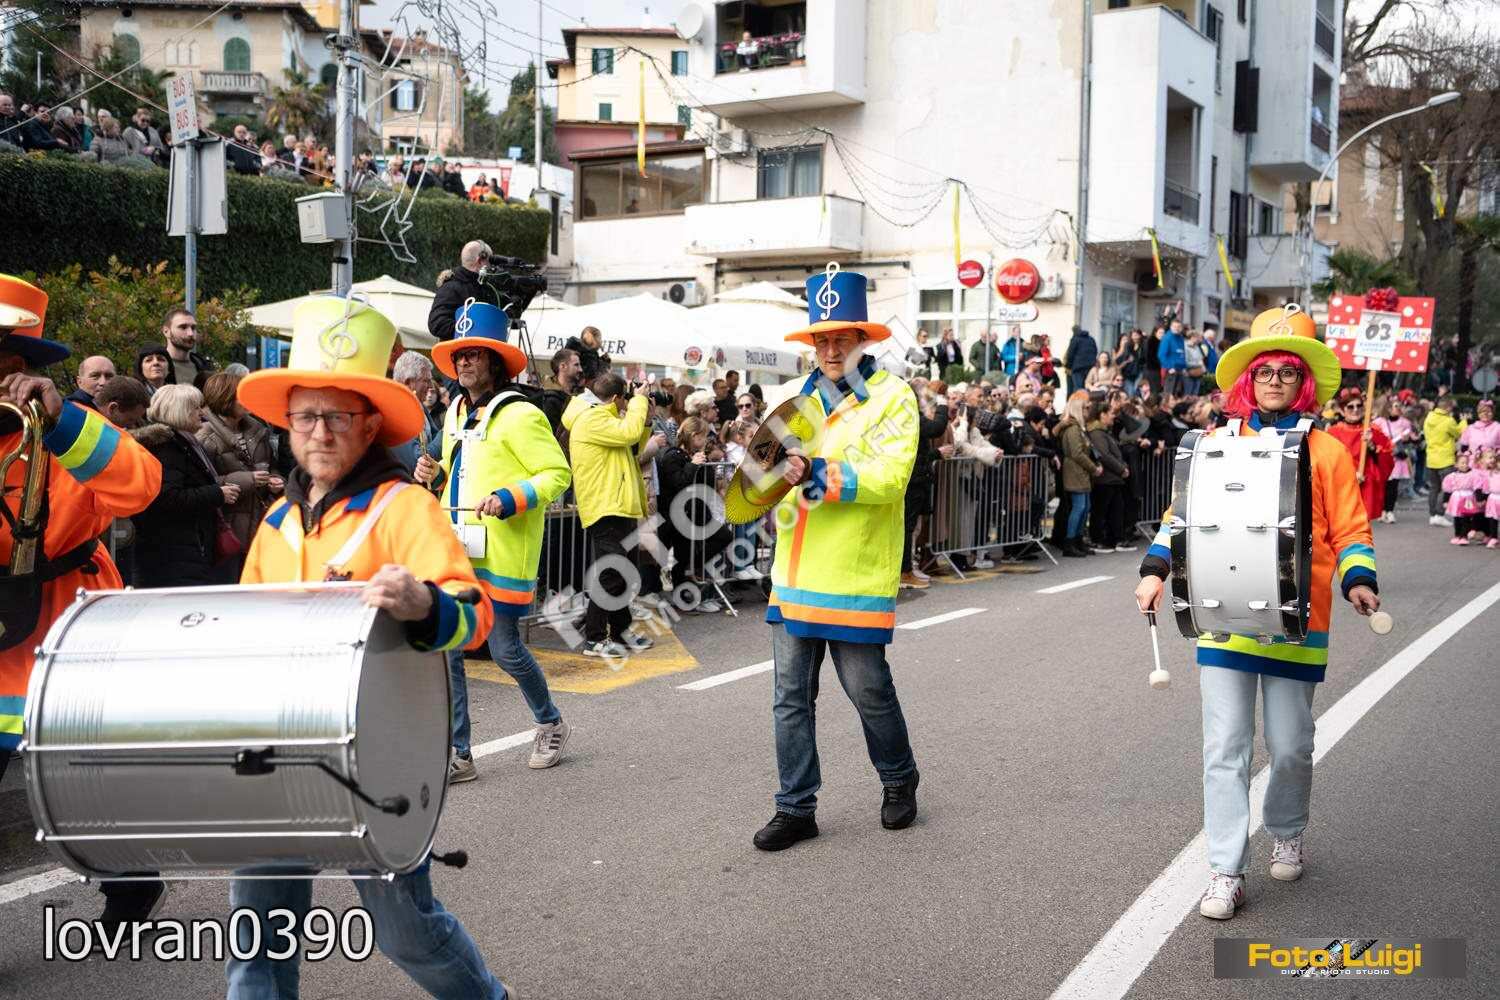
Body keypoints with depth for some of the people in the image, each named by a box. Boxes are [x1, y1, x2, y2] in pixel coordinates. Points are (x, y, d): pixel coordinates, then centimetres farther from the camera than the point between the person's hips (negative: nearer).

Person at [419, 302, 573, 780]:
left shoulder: (520, 416, -10)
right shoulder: (456, 413, 14)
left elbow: (558, 474, -12)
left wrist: (509, 500, -24)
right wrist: (435, 475, 6)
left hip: (500, 555, -7)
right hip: (454, 550, 7)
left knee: (505, 650, 3)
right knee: (444, 648, 0)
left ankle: (551, 724, 30)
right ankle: (458, 754, 9)